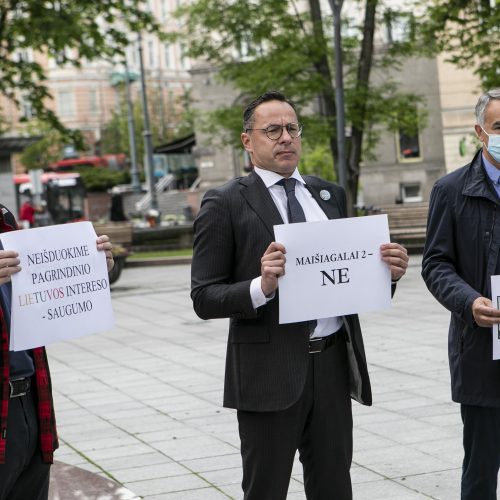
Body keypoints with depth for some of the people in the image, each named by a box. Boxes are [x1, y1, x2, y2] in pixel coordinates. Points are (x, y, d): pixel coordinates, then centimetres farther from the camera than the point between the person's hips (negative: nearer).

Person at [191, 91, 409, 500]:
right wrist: (261, 287, -26)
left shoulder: (330, 196, 13)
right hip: (270, 371, -4)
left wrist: (385, 271, -4)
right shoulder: (225, 205, -4)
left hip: (333, 365, 5)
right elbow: (204, 298, -8)